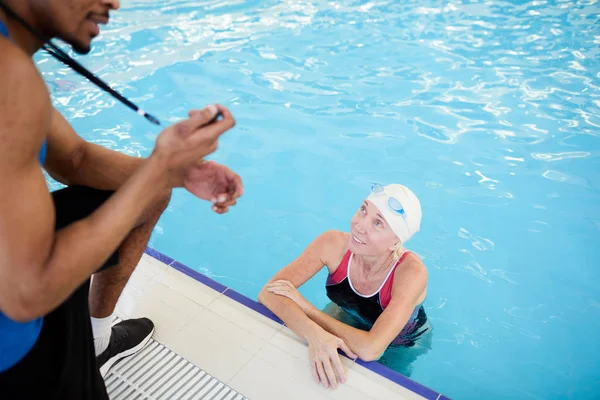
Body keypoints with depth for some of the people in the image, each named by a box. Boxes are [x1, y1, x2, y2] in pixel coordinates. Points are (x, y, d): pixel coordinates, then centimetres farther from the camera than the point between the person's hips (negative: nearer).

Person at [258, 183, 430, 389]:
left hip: (401, 347, -1)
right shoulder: (334, 243, -29)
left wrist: (303, 305, -39)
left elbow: (370, 349, -47)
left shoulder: (411, 271, -38)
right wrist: (314, 333, -49)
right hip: (347, 321, 1)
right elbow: (268, 293, -31)